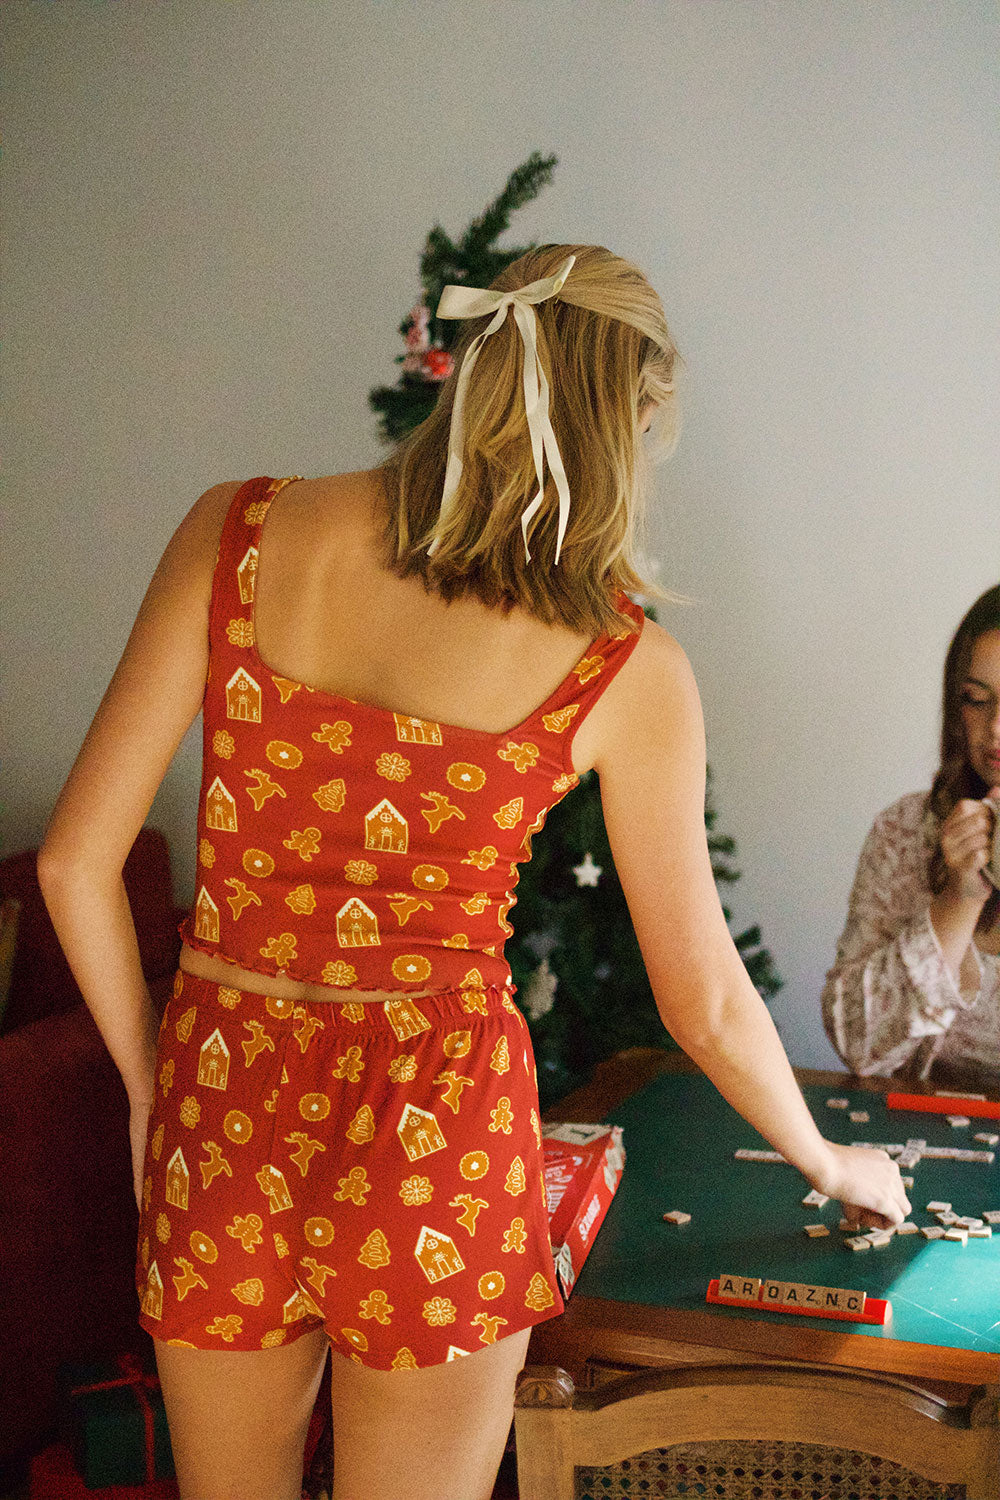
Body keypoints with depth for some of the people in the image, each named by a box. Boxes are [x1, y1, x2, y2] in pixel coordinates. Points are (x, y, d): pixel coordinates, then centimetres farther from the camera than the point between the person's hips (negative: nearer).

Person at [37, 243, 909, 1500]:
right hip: (435, 1129, -2)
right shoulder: (624, 670, -9)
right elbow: (703, 1001, 0)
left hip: (222, 1105, 3)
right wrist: (829, 1163, 19)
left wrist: (150, 1083, 11)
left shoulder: (237, 533, -5)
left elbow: (77, 861, -4)